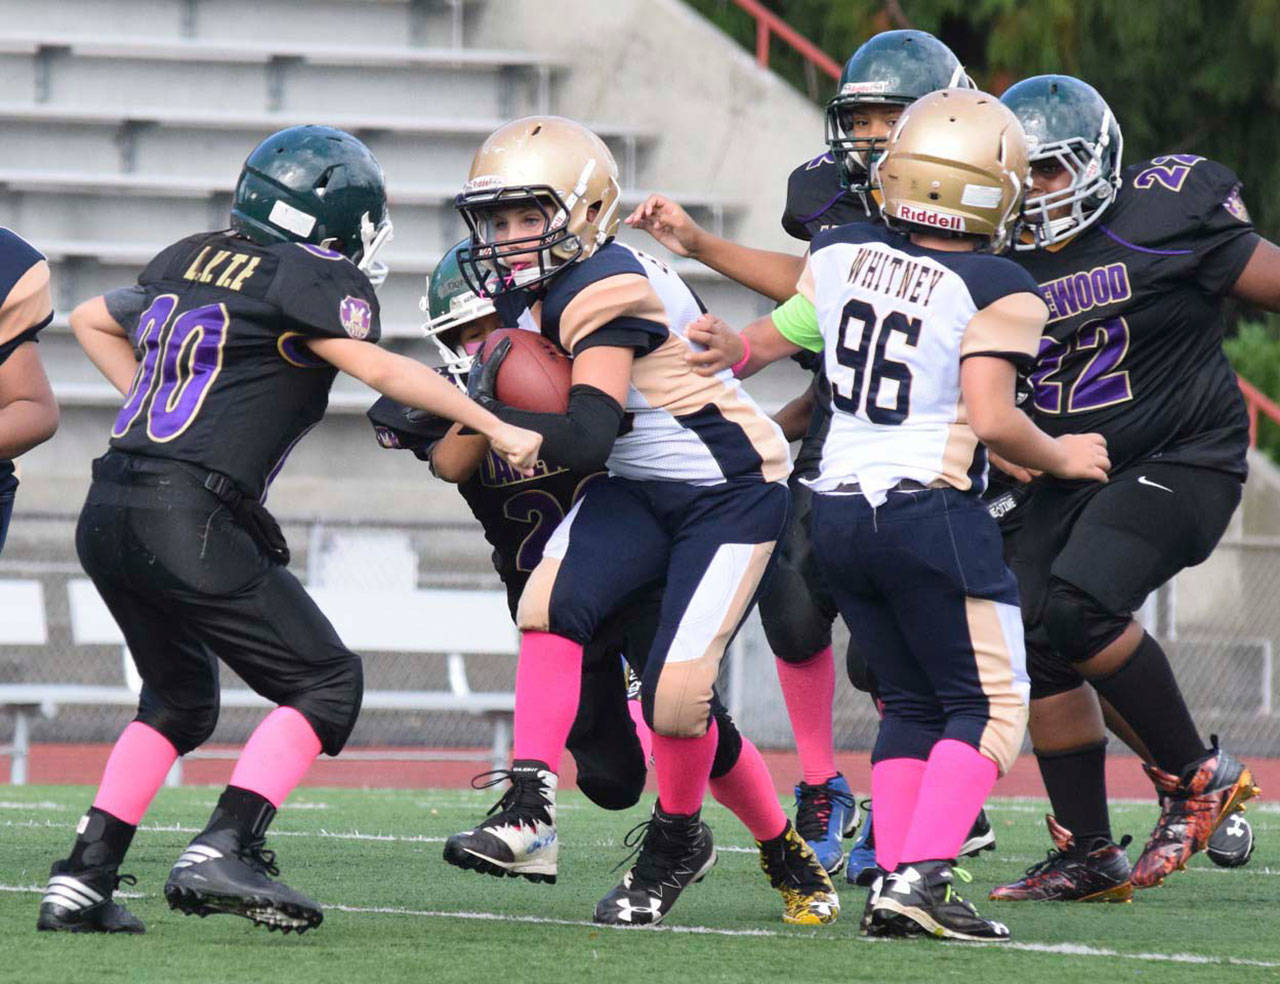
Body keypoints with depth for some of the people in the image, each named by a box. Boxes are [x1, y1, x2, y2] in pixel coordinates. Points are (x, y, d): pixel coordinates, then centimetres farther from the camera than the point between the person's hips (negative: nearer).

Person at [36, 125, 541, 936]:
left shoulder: (192, 260, 20)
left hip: (110, 511, 8)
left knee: (180, 701, 24)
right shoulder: (309, 278, -2)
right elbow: (376, 367, -13)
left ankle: (82, 882, 14)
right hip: (187, 518, -8)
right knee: (326, 683, 2)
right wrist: (494, 427, -8)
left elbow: (91, 322, 34)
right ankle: (224, 852, -14)